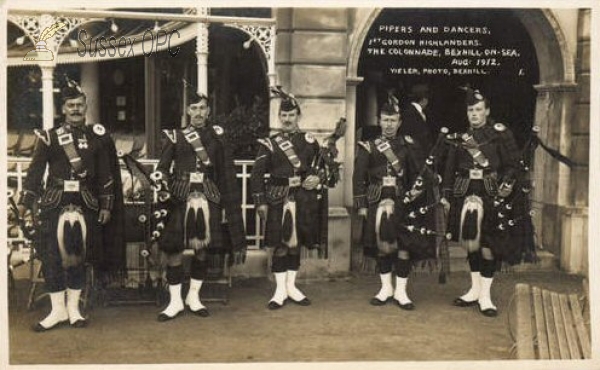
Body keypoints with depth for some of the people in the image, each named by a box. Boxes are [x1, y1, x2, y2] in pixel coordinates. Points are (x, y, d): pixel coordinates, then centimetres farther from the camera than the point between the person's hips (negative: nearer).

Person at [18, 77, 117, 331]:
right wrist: (25, 202, -5)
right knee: (52, 257, -1)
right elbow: (35, 171, 0)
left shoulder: (96, 137, 7)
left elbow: (105, 175, 7)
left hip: (85, 204, 1)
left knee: (79, 256, 7)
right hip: (54, 203, -1)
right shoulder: (49, 137, 2)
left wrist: (106, 205, 4)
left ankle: (73, 308, 19)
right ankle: (58, 310, 10)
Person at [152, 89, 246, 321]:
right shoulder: (175, 137, 6)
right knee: (174, 249, -3)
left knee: (203, 250, 7)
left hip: (209, 198, 2)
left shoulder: (217, 136, 9)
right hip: (181, 198, -1)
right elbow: (162, 168, 1)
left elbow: (226, 173, 9)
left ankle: (194, 297, 23)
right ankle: (175, 301, 9)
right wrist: (161, 180, -20)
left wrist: (229, 204, 3)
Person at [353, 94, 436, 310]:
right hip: (377, 201, 0)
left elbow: (421, 174, 6)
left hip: (403, 202, 0)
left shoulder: (408, 145, 7)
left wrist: (412, 194, -8)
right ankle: (386, 288, 19)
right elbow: (359, 178, 4)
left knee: (405, 245, -2)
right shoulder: (368, 147, 6)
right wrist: (361, 205, -1)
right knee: (382, 245, 3)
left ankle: (400, 291, 9)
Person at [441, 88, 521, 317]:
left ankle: (485, 295, 5)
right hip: (465, 194, 4)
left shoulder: (500, 134, 1)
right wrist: (446, 195, 10)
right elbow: (450, 168, 14)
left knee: (488, 244, -3)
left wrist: (504, 189, -11)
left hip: (490, 195, -4)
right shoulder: (459, 136, 11)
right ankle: (475, 289, 23)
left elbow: (512, 165, 0)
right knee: (471, 242, 10)